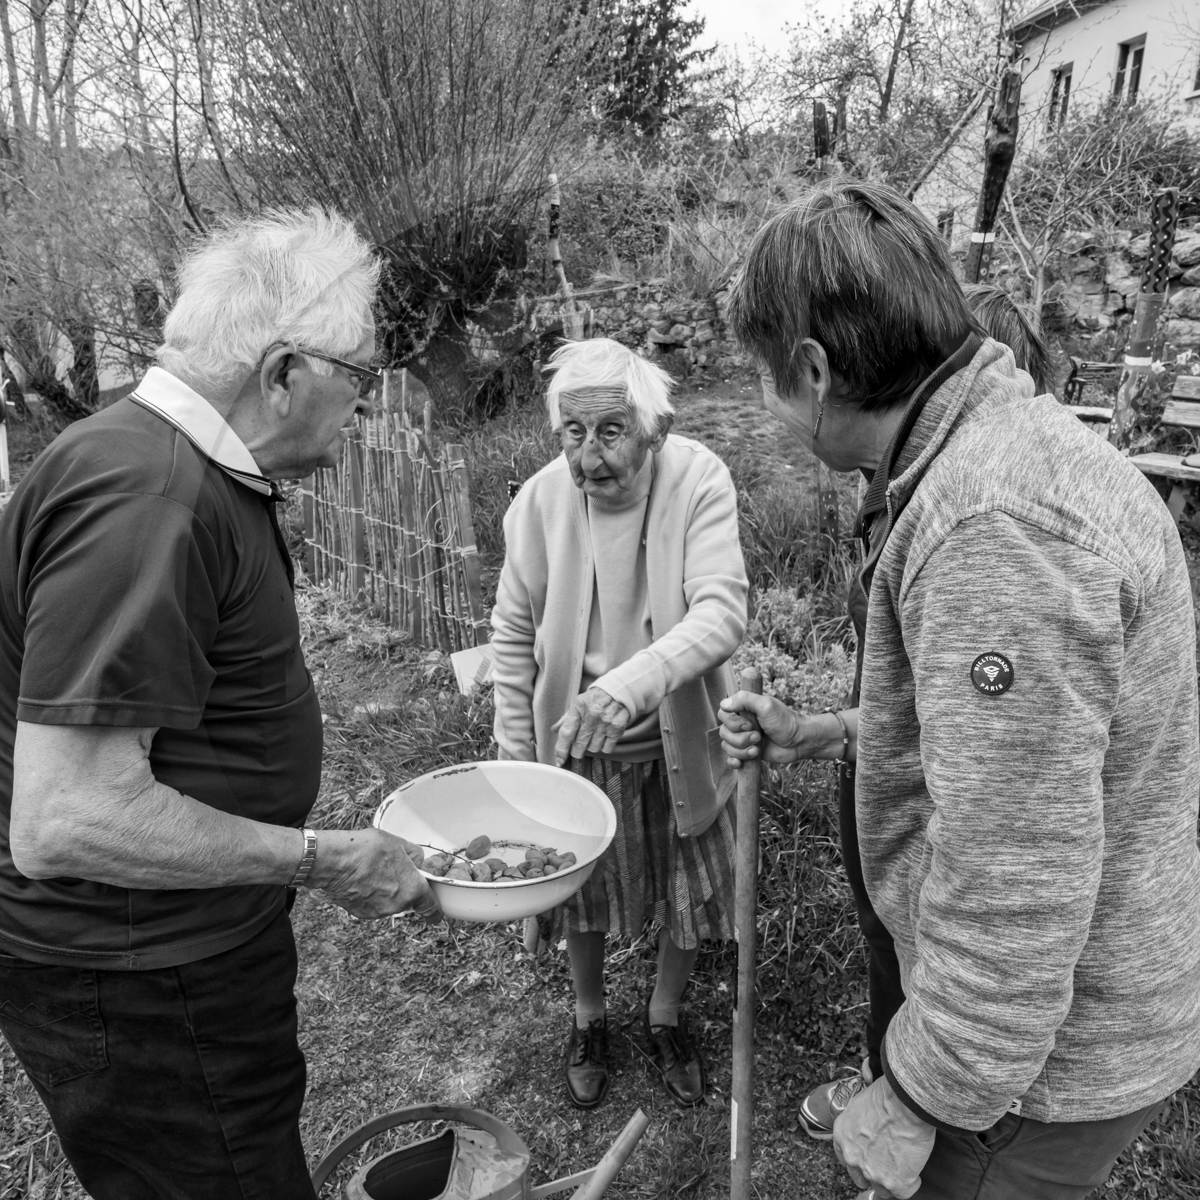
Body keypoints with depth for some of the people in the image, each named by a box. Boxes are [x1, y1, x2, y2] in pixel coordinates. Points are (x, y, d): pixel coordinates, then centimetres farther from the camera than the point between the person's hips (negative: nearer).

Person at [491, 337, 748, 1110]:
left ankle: (667, 1016, 47)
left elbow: (722, 612, -33)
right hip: (575, 734, 1)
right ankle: (589, 1019, 48)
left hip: (679, 733, 0)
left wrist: (632, 683, -50)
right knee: (580, 891, 18)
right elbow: (514, 633, -5)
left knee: (691, 892, 17)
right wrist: (517, 755, -3)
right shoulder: (541, 500, -17)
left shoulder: (700, 481, -21)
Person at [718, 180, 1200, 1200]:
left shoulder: (994, 525, -32)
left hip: (1041, 1049, -9)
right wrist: (818, 736, 8)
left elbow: (1013, 894, -31)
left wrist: (916, 1101, -18)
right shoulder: (998, 452, 4)